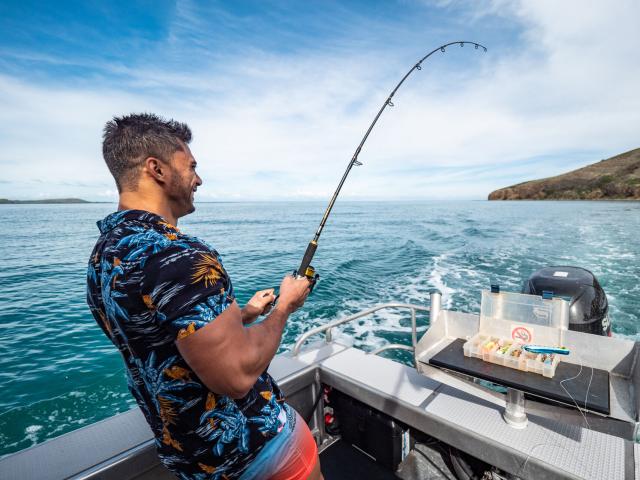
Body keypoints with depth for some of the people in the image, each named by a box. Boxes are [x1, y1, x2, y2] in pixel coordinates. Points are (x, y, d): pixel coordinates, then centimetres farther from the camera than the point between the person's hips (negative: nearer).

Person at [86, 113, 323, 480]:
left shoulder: (104, 253, 0)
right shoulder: (177, 254, -31)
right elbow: (239, 376, -31)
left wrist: (245, 313, 12)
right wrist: (285, 306, -15)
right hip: (252, 446, -8)